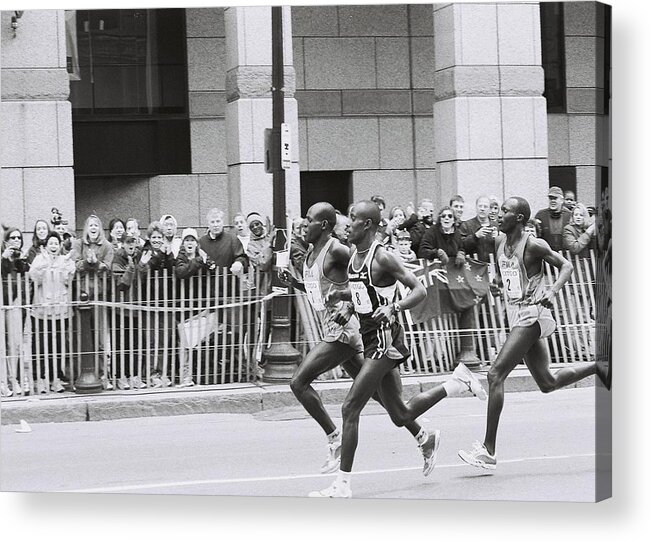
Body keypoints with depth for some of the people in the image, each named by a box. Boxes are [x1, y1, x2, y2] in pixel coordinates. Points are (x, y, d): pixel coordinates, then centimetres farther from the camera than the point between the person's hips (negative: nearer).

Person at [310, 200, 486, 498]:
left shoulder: (382, 258, -14)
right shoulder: (354, 256, 11)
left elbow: (419, 290, -14)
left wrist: (393, 307, -29)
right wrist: (340, 295, 8)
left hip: (385, 339, -9)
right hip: (371, 339, 9)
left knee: (350, 409, -11)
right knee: (400, 415, 14)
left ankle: (342, 484, -7)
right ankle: (457, 382, 29)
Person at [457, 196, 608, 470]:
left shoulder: (534, 245, -14)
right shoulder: (501, 243, 9)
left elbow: (566, 266, -8)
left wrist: (553, 291, -21)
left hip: (531, 316, -9)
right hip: (516, 316, 9)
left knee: (495, 375, -16)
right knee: (548, 383, 14)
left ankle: (488, 450, -14)